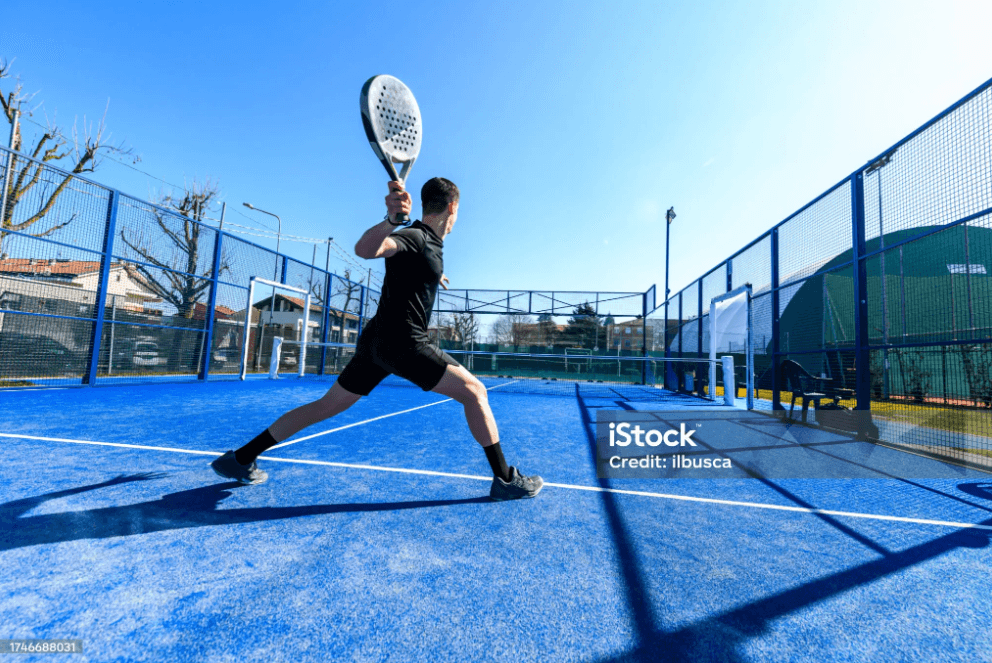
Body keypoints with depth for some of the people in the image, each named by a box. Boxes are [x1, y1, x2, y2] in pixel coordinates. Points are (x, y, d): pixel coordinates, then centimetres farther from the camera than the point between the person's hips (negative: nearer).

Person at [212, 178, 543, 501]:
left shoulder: (431, 242, 15)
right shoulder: (415, 236, -13)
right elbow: (365, 249, -32)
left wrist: (435, 275, 57)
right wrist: (392, 219, -49)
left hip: (377, 341, 10)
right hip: (404, 344, -9)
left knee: (327, 406, 16)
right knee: (474, 391, -4)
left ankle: (241, 458, 25)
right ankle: (505, 480, 3)